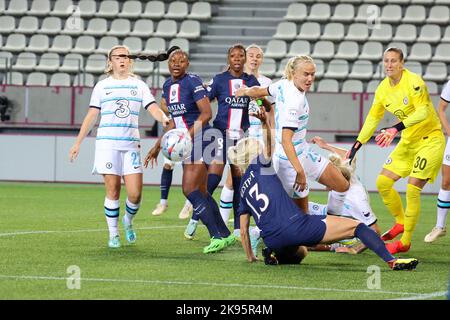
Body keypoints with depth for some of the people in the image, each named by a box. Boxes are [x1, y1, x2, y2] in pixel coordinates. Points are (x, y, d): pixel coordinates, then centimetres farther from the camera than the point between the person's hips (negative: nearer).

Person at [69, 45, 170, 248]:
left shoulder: (139, 85, 10)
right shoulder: (102, 86, 8)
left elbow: (153, 108, -1)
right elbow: (92, 116, 10)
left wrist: (163, 118, -23)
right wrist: (78, 143, 7)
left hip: (131, 144, 1)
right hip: (107, 143, -1)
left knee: (135, 193, -6)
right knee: (112, 192, -4)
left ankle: (128, 221, 24)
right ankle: (113, 234, 9)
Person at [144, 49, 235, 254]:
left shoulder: (193, 82, -12)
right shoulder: (167, 86, 13)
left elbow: (207, 113, -19)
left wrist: (188, 134, -28)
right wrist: (158, 146, 20)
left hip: (199, 139, -9)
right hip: (186, 144, 9)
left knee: (190, 190, -14)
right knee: (201, 192, 11)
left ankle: (216, 237, -8)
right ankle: (225, 235, 20)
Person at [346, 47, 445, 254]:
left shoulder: (414, 82, -20)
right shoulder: (383, 89, 2)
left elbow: (423, 112, -31)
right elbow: (373, 118, 12)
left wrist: (396, 129, -39)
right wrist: (357, 145, 10)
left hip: (430, 140, -8)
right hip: (408, 142, 8)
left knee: (412, 189, -15)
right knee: (382, 183, 2)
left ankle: (405, 242, -4)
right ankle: (401, 222, 24)